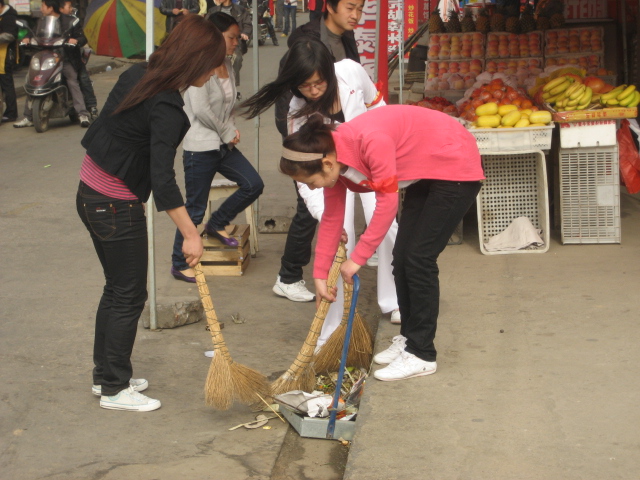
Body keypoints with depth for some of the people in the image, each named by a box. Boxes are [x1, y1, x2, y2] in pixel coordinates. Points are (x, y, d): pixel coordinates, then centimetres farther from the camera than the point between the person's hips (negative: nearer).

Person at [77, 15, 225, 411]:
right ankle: (114, 390, 14)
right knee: (129, 296, 4)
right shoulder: (167, 108, -24)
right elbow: (162, 179, -27)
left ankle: (106, 375, 30)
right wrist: (190, 235, -22)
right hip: (118, 206, -9)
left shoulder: (138, 76, 2)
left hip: (90, 192, 9)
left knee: (116, 288, 19)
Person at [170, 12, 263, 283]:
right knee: (195, 210, 0)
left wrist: (232, 128, 0)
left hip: (224, 145, 8)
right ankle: (179, 265, 14)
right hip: (200, 147, -8)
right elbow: (201, 109, -20)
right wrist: (227, 133, -10)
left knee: (253, 185, 3)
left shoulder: (227, 65, 10)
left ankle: (217, 224, 24)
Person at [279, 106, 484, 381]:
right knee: (401, 258, 6)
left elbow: (387, 204, -29)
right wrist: (320, 274, 5)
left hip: (455, 167, -8)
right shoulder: (332, 158, -7)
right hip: (424, 174, 8)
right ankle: (408, 338, 21)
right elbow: (331, 218, 3)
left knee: (419, 259, -10)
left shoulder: (370, 142, -34)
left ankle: (421, 355, -3)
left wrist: (357, 258, -23)